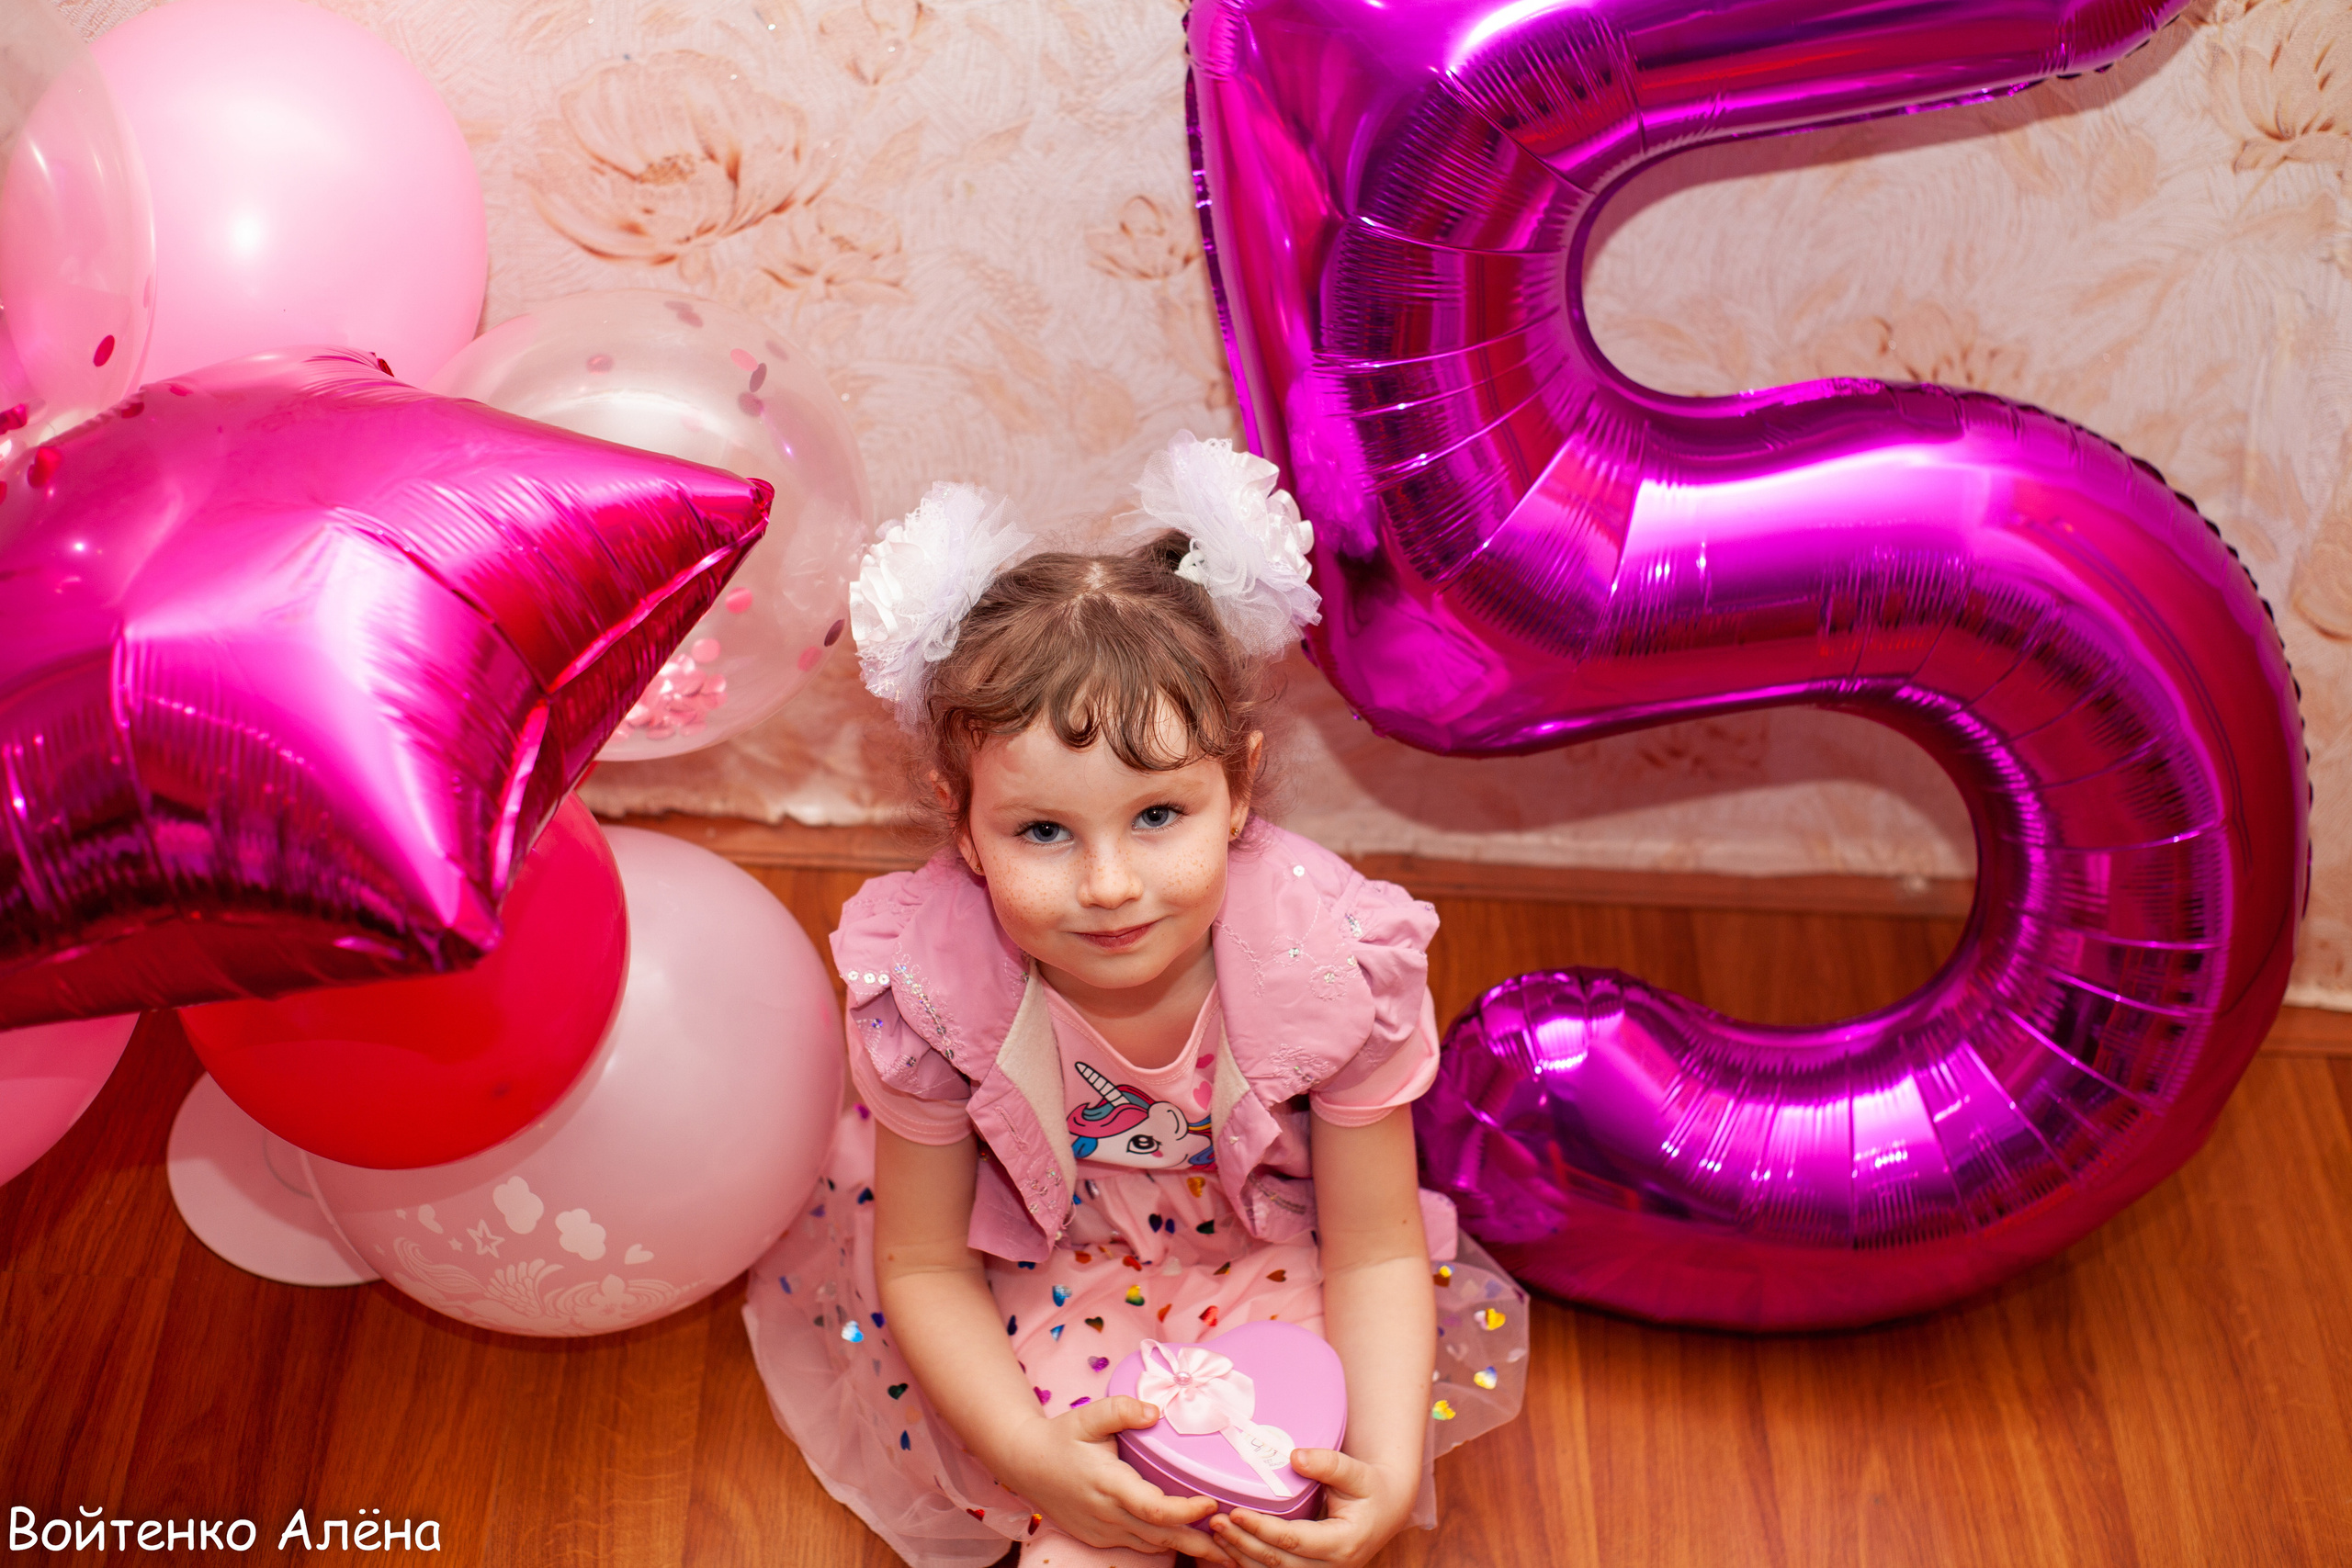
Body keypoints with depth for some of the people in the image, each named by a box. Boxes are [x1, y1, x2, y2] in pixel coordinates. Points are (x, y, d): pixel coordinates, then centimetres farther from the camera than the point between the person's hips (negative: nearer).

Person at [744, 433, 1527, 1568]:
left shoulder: (1332, 963, -28)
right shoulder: (930, 982, -27)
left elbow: (1375, 1254, -16)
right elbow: (925, 1266, -14)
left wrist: (1387, 1473, -31)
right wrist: (1034, 1456, -28)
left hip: (1258, 1257, 1)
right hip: (1035, 1274, -1)